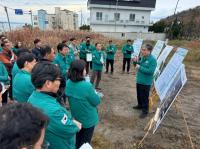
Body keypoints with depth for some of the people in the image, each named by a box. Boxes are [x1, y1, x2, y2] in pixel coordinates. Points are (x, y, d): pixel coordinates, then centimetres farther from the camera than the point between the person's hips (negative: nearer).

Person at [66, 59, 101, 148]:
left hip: (76, 117, 6)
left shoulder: (68, 83, -12)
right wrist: (95, 95, -2)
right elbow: (97, 102, -20)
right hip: (88, 119, -5)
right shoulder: (86, 85, -33)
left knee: (77, 139, 28)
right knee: (85, 141, 19)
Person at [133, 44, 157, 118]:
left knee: (144, 97, 4)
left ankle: (145, 111, 20)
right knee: (139, 95, 23)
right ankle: (140, 105, 45)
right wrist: (136, 61, -4)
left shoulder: (153, 60, -20)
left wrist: (140, 68, -25)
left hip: (146, 82, -8)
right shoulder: (143, 57, 5)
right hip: (139, 80, 8)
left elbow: (150, 71, -27)